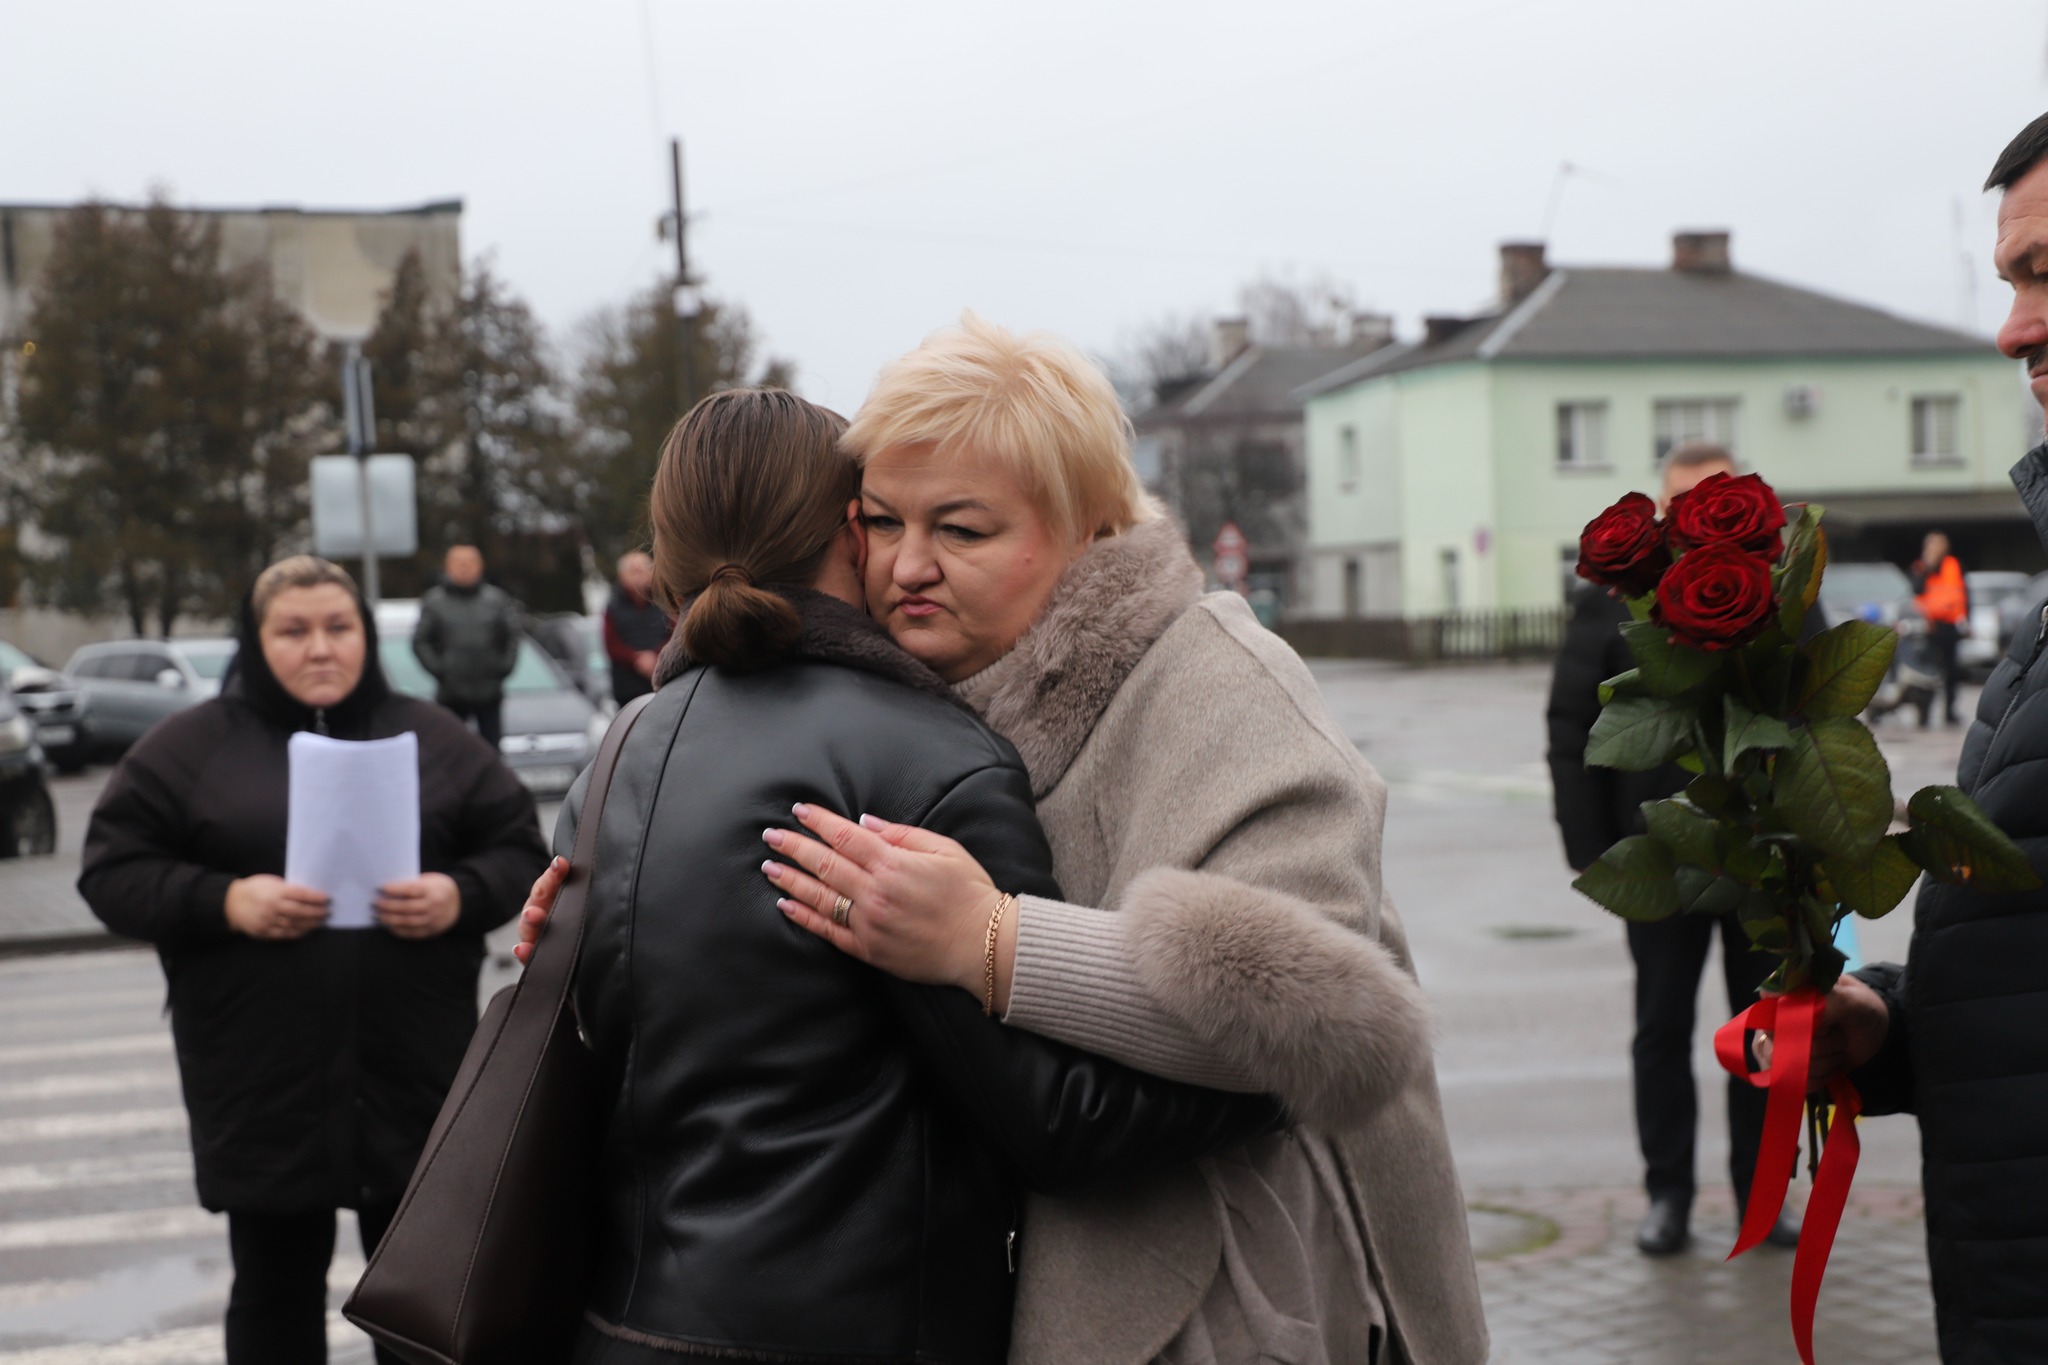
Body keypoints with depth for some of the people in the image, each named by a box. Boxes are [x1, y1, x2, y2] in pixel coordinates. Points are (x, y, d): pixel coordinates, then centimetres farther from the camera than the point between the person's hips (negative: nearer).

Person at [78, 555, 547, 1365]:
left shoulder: (431, 737, 9)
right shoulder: (191, 746, 4)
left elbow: (519, 850, 9)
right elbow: (113, 872, 0)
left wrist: (462, 895, -12)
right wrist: (224, 901, -16)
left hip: (416, 1076, 1)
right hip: (263, 1083, -1)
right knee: (276, 1291, 10)